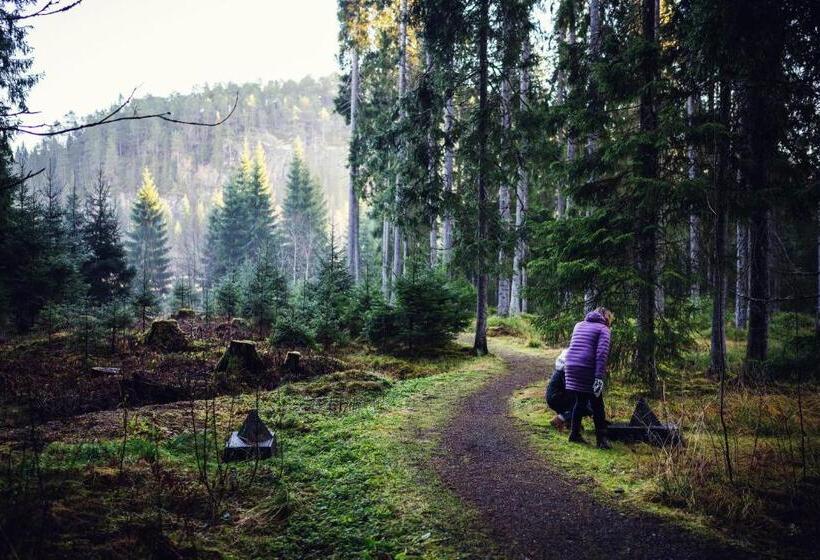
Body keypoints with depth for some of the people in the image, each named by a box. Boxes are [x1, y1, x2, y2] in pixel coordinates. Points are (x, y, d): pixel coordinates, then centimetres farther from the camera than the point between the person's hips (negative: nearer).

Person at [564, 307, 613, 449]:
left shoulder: (578, 325, 21)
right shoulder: (603, 329, 1)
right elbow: (602, 353, -12)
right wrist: (599, 377, -17)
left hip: (570, 367, 6)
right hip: (587, 369, -6)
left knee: (580, 401, 19)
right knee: (597, 405, 7)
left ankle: (574, 434, 22)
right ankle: (601, 439, 10)